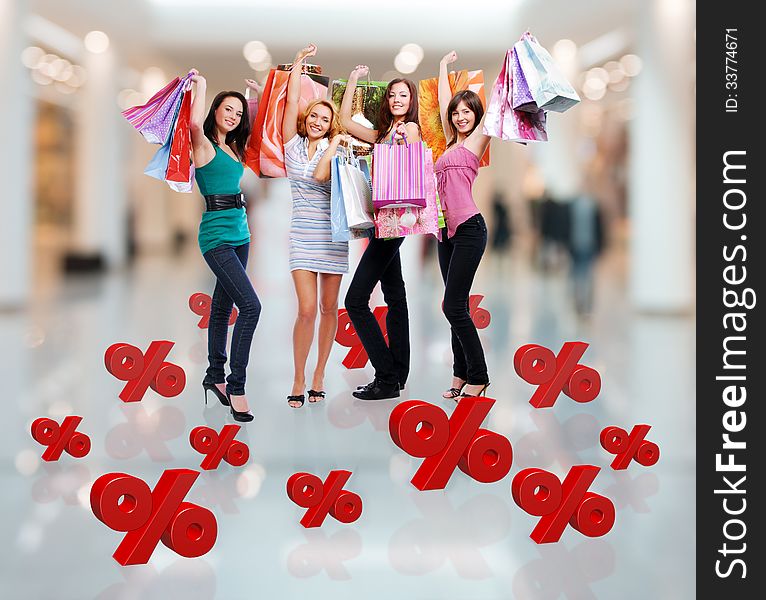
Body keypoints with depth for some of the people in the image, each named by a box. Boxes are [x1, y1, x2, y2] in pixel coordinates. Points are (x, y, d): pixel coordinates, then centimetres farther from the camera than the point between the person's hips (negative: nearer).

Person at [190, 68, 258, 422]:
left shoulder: (233, 147, 15)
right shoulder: (204, 145, -7)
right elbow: (195, 122, -29)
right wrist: (201, 85, -15)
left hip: (239, 233, 8)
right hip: (216, 236, -8)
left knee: (222, 307, 14)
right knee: (250, 306, -17)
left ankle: (215, 377, 25)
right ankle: (236, 386, -12)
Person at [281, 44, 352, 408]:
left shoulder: (334, 149, 6)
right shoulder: (293, 144, 7)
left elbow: (320, 175, -14)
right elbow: (291, 102, -2)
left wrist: (335, 143, -8)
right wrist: (298, 63, -2)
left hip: (332, 234, 1)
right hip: (303, 232, -1)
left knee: (329, 307, 4)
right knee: (307, 309, -11)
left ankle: (319, 375, 14)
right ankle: (298, 378, 1)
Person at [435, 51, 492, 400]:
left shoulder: (478, 140, 2)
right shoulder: (453, 141, 19)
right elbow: (443, 100, 30)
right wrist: (444, 66, 38)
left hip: (468, 228, -7)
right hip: (447, 230, 7)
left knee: (454, 306, -10)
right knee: (456, 306, 8)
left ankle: (477, 376, -2)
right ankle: (462, 374, 12)